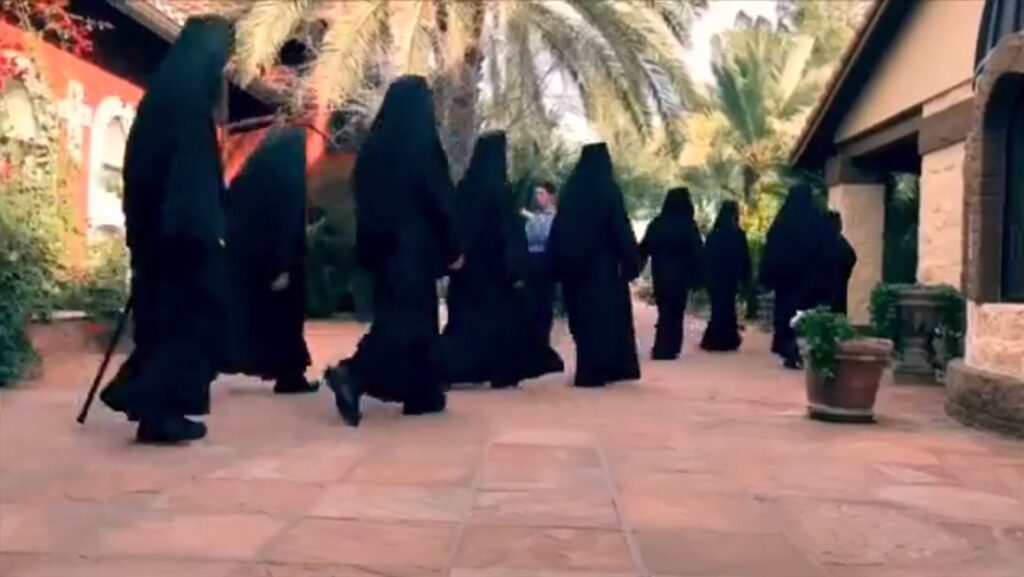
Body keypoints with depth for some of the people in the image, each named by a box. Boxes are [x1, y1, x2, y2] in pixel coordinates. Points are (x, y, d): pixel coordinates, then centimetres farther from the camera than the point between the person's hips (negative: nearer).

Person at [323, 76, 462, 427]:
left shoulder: (374, 144, 7)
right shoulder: (422, 143, -11)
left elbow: (364, 198, 11)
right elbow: (439, 197, -11)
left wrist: (367, 249, 17)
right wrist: (453, 248, -4)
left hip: (381, 244, 7)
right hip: (415, 245, -7)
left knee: (394, 314, 11)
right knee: (413, 318, -4)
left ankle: (422, 394, 15)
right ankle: (352, 374, -20)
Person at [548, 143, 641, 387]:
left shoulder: (571, 190, 4)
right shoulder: (608, 190, -8)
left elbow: (559, 230, 5)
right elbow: (621, 228, -11)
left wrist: (559, 265, 10)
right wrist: (631, 262, -6)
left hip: (575, 264, 4)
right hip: (604, 263, -4)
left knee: (584, 316, 10)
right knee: (607, 314, 5)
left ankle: (588, 371, 11)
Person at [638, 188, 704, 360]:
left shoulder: (656, 224, 4)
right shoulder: (687, 225, -8)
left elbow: (644, 249, 5)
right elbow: (697, 252, -10)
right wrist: (697, 277, -4)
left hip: (660, 276, 4)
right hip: (680, 276, -4)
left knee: (664, 312, 16)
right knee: (675, 313, 3)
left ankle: (661, 349, 15)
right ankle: (667, 350, -1)